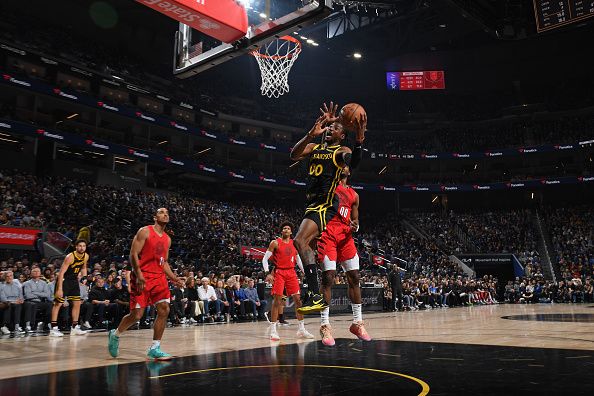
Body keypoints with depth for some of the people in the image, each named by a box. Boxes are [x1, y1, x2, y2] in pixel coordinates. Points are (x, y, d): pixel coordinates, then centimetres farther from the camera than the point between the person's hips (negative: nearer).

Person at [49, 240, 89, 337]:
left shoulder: (86, 256, -4)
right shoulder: (70, 257, -24)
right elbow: (61, 273, -25)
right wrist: (59, 289, -29)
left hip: (74, 280, 7)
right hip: (64, 280, -7)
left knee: (77, 303, 6)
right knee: (58, 303, -6)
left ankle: (75, 327, 14)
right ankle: (53, 329, -1)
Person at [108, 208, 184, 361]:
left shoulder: (167, 239, 15)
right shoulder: (145, 231, -5)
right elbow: (133, 254, -11)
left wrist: (174, 278, 9)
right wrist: (139, 275, -21)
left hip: (159, 277, 6)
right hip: (142, 277, -6)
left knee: (164, 310, -6)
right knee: (136, 315, -5)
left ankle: (154, 349, 2)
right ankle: (115, 335, 24)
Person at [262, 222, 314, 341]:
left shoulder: (294, 243, 11)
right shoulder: (275, 243, -2)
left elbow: (298, 259, 21)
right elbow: (265, 259, -4)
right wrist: (268, 273, -16)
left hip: (291, 273, 4)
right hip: (279, 273, -4)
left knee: (298, 299, 2)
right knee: (277, 300, -8)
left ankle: (301, 329, 11)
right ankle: (273, 330, -3)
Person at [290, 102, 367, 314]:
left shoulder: (342, 151, -2)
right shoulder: (313, 147, 15)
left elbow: (352, 162, -26)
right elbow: (294, 155, -7)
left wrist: (359, 141, -44)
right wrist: (311, 134, -22)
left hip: (325, 205, -8)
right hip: (312, 204, 8)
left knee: (300, 241, -25)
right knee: (307, 245, 19)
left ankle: (315, 296, -26)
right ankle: (315, 296, 37)